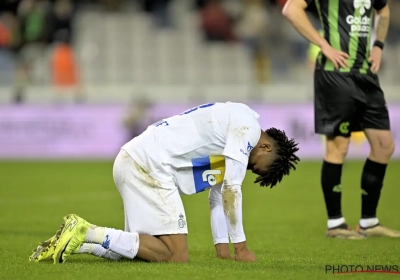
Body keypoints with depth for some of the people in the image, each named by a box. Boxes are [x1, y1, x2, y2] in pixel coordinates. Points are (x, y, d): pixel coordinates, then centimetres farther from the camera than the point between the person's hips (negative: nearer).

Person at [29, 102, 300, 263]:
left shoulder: (232, 130, 26)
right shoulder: (247, 126, -5)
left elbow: (218, 195, 27)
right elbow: (232, 189, -9)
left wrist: (223, 246, 20)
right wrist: (240, 246, -2)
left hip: (133, 162, 10)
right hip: (149, 164, -10)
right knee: (177, 255, -12)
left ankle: (78, 241, 4)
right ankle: (86, 233, -16)